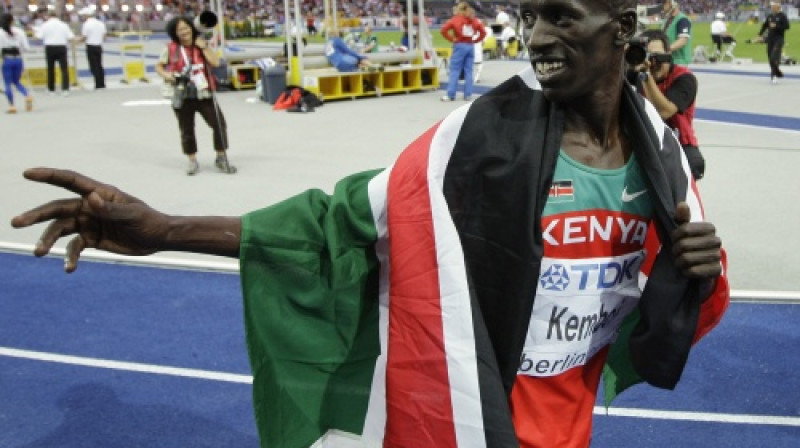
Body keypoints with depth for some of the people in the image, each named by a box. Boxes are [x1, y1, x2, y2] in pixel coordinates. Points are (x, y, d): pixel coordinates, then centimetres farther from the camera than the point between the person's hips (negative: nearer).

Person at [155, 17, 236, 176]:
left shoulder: (201, 45, 2)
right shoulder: (171, 49, -1)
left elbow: (216, 62, -9)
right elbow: (158, 66, 9)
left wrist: (204, 47, -13)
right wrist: (166, 75, -11)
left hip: (204, 94, 0)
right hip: (182, 96, 0)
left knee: (219, 124, -4)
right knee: (187, 130, 9)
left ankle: (221, 158, 12)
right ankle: (192, 161, 27)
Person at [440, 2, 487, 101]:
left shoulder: (456, 19, -2)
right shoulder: (473, 20, 10)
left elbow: (444, 30, -12)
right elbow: (483, 32, 8)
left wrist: (451, 39, -5)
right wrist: (475, 40, 8)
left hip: (460, 46, -4)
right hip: (470, 46, 4)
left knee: (454, 71, -2)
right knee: (468, 71, 6)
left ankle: (450, 95, -6)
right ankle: (468, 95, 6)